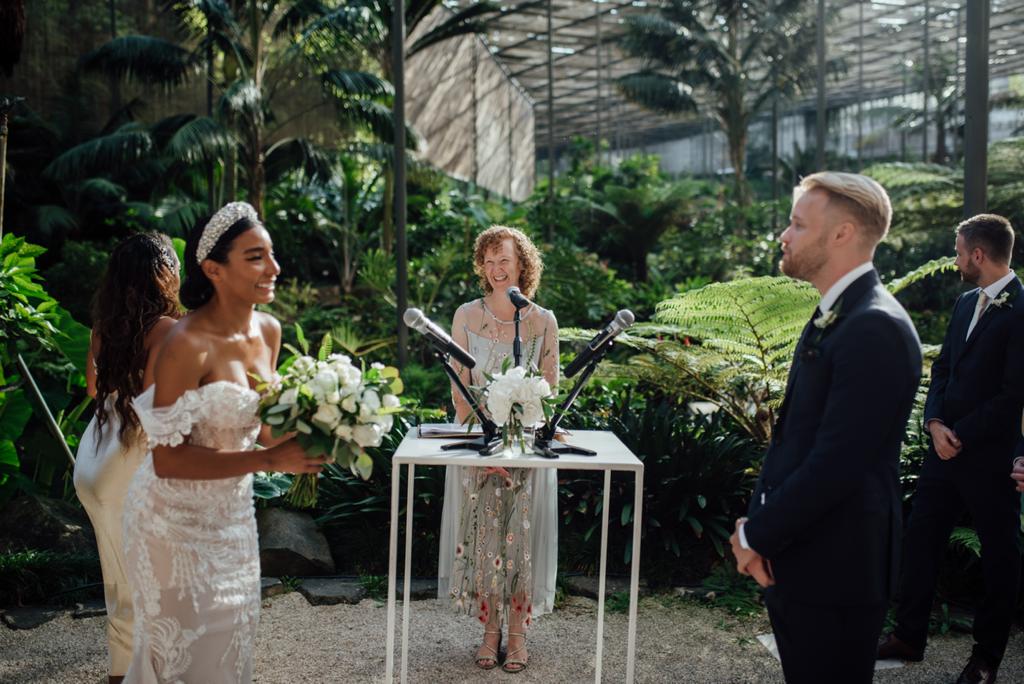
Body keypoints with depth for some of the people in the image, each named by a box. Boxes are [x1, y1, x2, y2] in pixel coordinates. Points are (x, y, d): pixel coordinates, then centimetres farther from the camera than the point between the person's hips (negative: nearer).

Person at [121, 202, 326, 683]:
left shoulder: (268, 331, -2)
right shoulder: (187, 345, -25)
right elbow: (167, 459, -25)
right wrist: (270, 461, -29)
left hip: (233, 513, 7)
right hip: (177, 521, -7)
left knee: (230, 641, 19)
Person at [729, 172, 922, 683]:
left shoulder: (876, 329, -20)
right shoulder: (833, 315, 12)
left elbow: (836, 463, -25)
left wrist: (756, 535, -14)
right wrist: (758, 525, 2)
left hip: (833, 568, -9)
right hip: (797, 559, 9)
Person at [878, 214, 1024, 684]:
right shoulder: (966, 303, 8)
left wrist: (960, 436, -14)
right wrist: (936, 424, -5)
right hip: (947, 447, 8)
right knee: (920, 538, 12)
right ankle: (909, 637, 26)